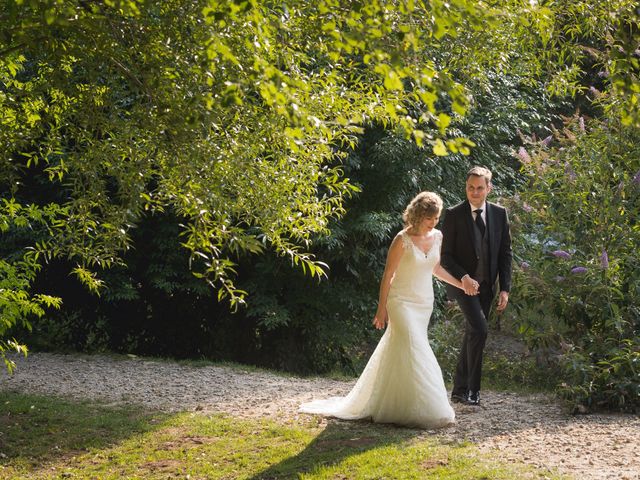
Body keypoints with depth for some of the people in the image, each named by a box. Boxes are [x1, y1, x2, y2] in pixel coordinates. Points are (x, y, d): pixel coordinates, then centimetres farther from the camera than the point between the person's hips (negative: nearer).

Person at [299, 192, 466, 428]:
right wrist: (381, 309, -10)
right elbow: (388, 275, -11)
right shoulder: (402, 240, -16)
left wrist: (460, 284, 15)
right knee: (415, 353, -13)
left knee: (396, 352, 14)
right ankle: (420, 410, -10)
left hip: (424, 304, 7)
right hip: (402, 302, -7)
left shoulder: (437, 237, 3)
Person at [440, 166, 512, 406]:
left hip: (486, 286, 4)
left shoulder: (499, 214, 4)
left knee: (472, 335, 10)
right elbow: (445, 255, -6)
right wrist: (463, 277, -21)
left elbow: (505, 253, 6)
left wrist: (505, 288, -1)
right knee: (479, 330, -19)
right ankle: (473, 388, -11)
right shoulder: (454, 214, -6)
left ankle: (460, 390, 19)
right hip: (463, 283, -4)